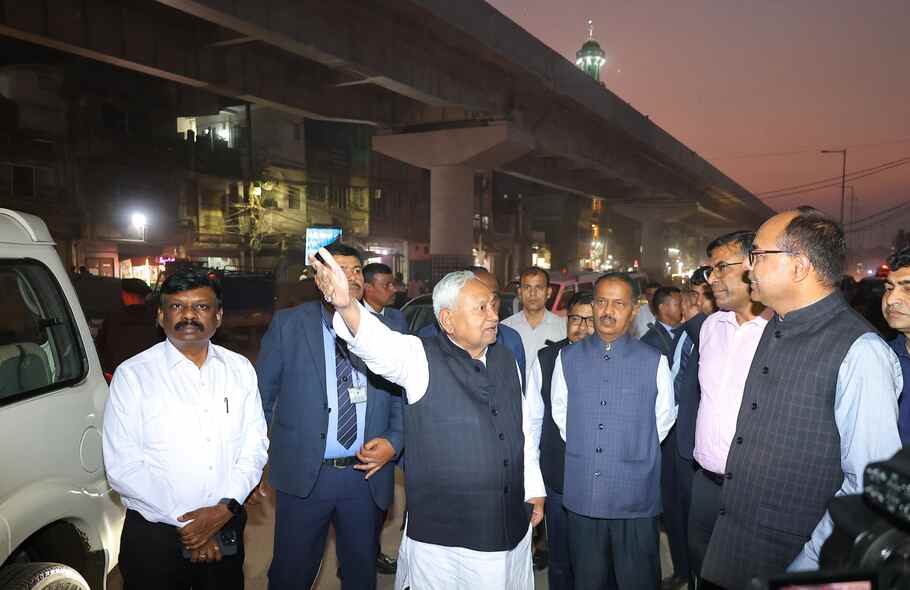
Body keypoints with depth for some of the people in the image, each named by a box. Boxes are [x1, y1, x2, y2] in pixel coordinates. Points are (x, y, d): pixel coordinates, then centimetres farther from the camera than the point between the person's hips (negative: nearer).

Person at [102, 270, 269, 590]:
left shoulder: (240, 369, 1)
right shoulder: (132, 375, -8)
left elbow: (255, 446, 0)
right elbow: (122, 468, -12)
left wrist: (224, 509, -14)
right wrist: (186, 523, -13)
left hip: (226, 531, 3)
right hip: (153, 536, -2)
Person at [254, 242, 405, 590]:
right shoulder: (289, 324, -4)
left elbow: (400, 397, 6)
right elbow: (261, 396, 1)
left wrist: (394, 442, -10)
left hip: (367, 474, 2)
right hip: (302, 474, -1)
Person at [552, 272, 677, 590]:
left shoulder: (654, 361, -5)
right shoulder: (568, 358, 1)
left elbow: (664, 417, 6)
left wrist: (636, 451, 7)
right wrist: (584, 450, 8)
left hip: (636, 498, -2)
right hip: (581, 494, 2)